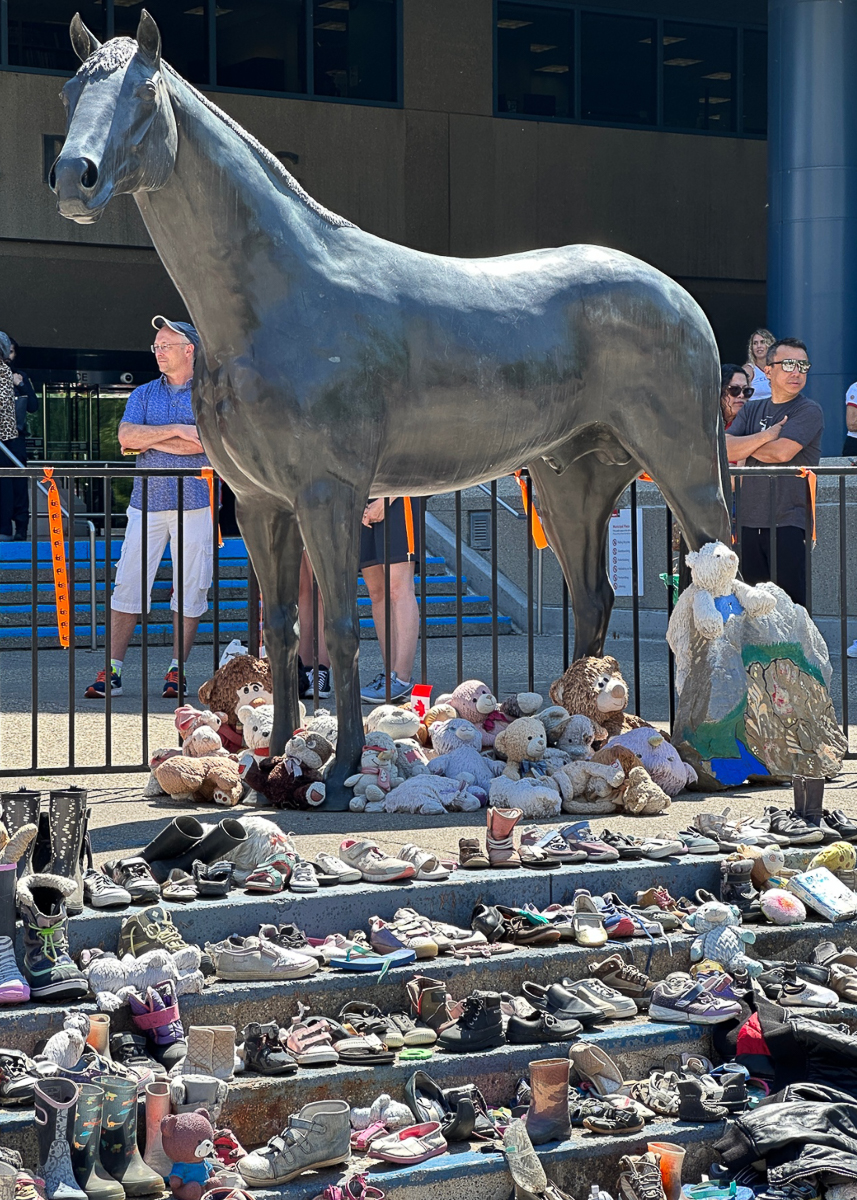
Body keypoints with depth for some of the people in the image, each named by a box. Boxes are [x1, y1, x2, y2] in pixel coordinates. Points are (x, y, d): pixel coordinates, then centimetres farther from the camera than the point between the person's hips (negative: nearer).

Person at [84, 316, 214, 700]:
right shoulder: (143, 394, 15)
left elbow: (206, 441, -11)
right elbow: (126, 436, -1)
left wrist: (149, 440, -4)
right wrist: (175, 430, -10)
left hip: (195, 501, -2)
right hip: (147, 502, 2)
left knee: (191, 588, -1)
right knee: (128, 582, -3)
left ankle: (177, 670, 8)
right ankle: (112, 671, -2)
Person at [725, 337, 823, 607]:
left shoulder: (809, 411, -1)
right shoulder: (752, 410, 15)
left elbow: (782, 452, -15)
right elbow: (725, 450, 1)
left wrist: (744, 447, 1)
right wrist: (765, 436, -13)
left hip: (788, 524, -5)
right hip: (748, 523, 5)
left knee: (790, 603, -7)